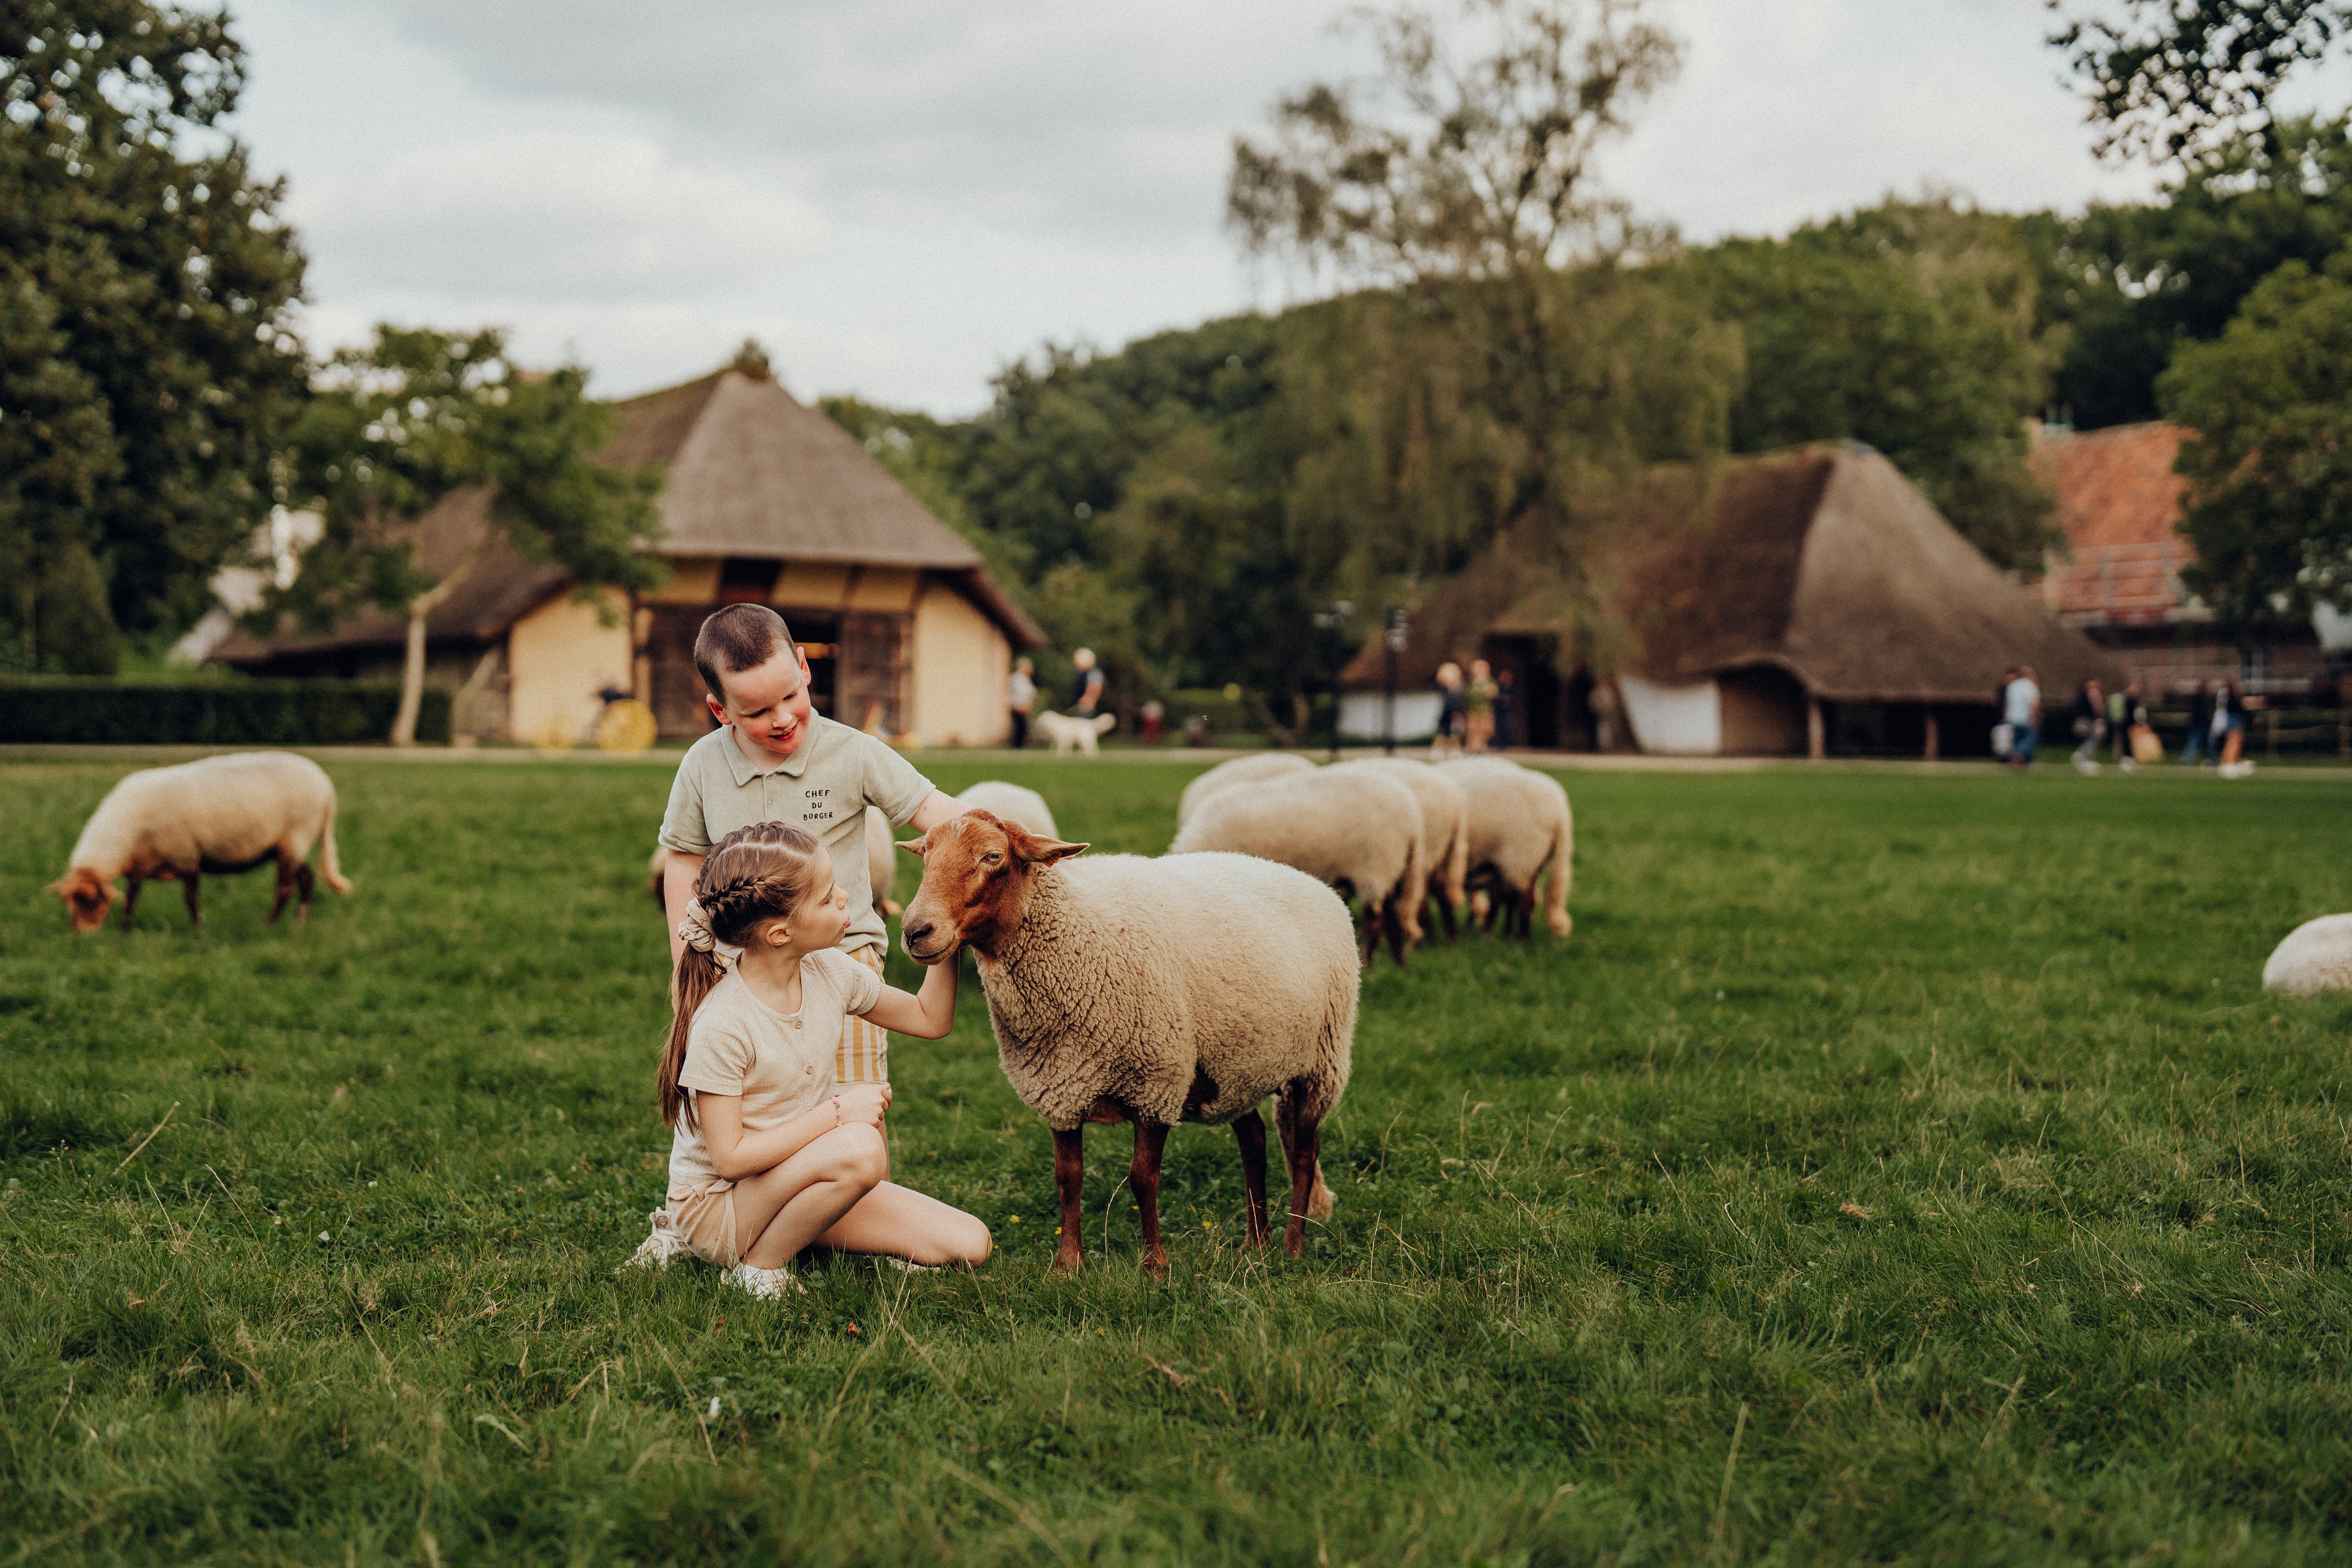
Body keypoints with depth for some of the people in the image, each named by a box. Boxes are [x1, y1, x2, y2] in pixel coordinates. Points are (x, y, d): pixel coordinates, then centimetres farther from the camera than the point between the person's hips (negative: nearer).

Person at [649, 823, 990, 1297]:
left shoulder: (830, 973, -4)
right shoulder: (721, 1025, -25)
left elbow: (930, 1019, 11)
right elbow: (731, 1158, -25)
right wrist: (838, 1111, -26)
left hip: (795, 1181, 8)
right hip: (715, 1201, -8)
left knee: (970, 1245, -6)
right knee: (859, 1147, -36)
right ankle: (760, 1267, -12)